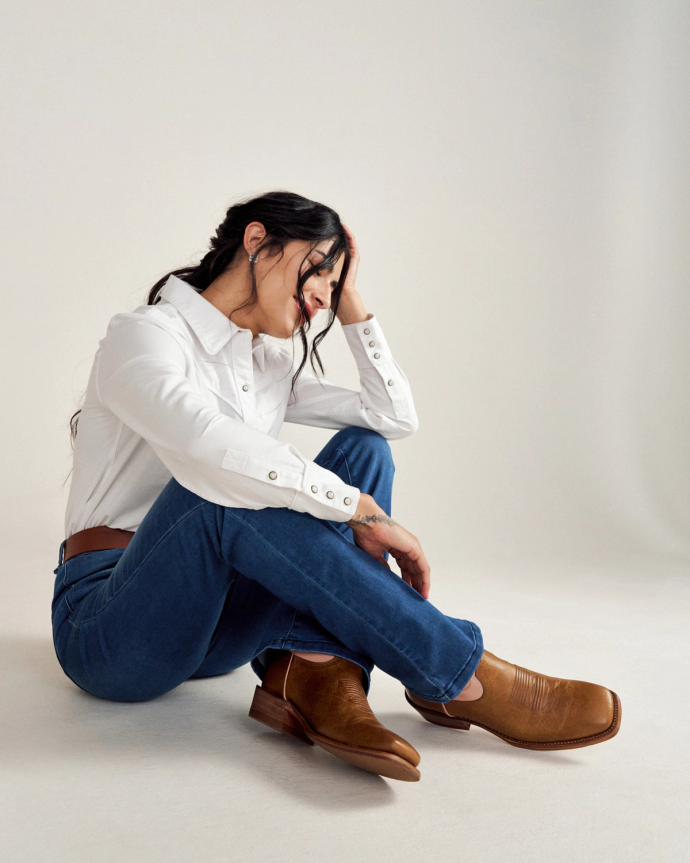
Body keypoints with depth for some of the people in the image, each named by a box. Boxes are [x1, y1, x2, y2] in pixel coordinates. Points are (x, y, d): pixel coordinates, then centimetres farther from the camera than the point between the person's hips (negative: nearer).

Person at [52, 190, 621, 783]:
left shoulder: (272, 364, 13)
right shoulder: (144, 336, -11)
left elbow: (396, 417, 9)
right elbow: (206, 444, -32)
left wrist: (350, 301, 8)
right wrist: (361, 510, -30)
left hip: (215, 619, 7)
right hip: (109, 630, -6)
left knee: (361, 449, -7)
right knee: (220, 486, -36)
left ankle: (315, 672, -30)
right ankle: (462, 676, -28)